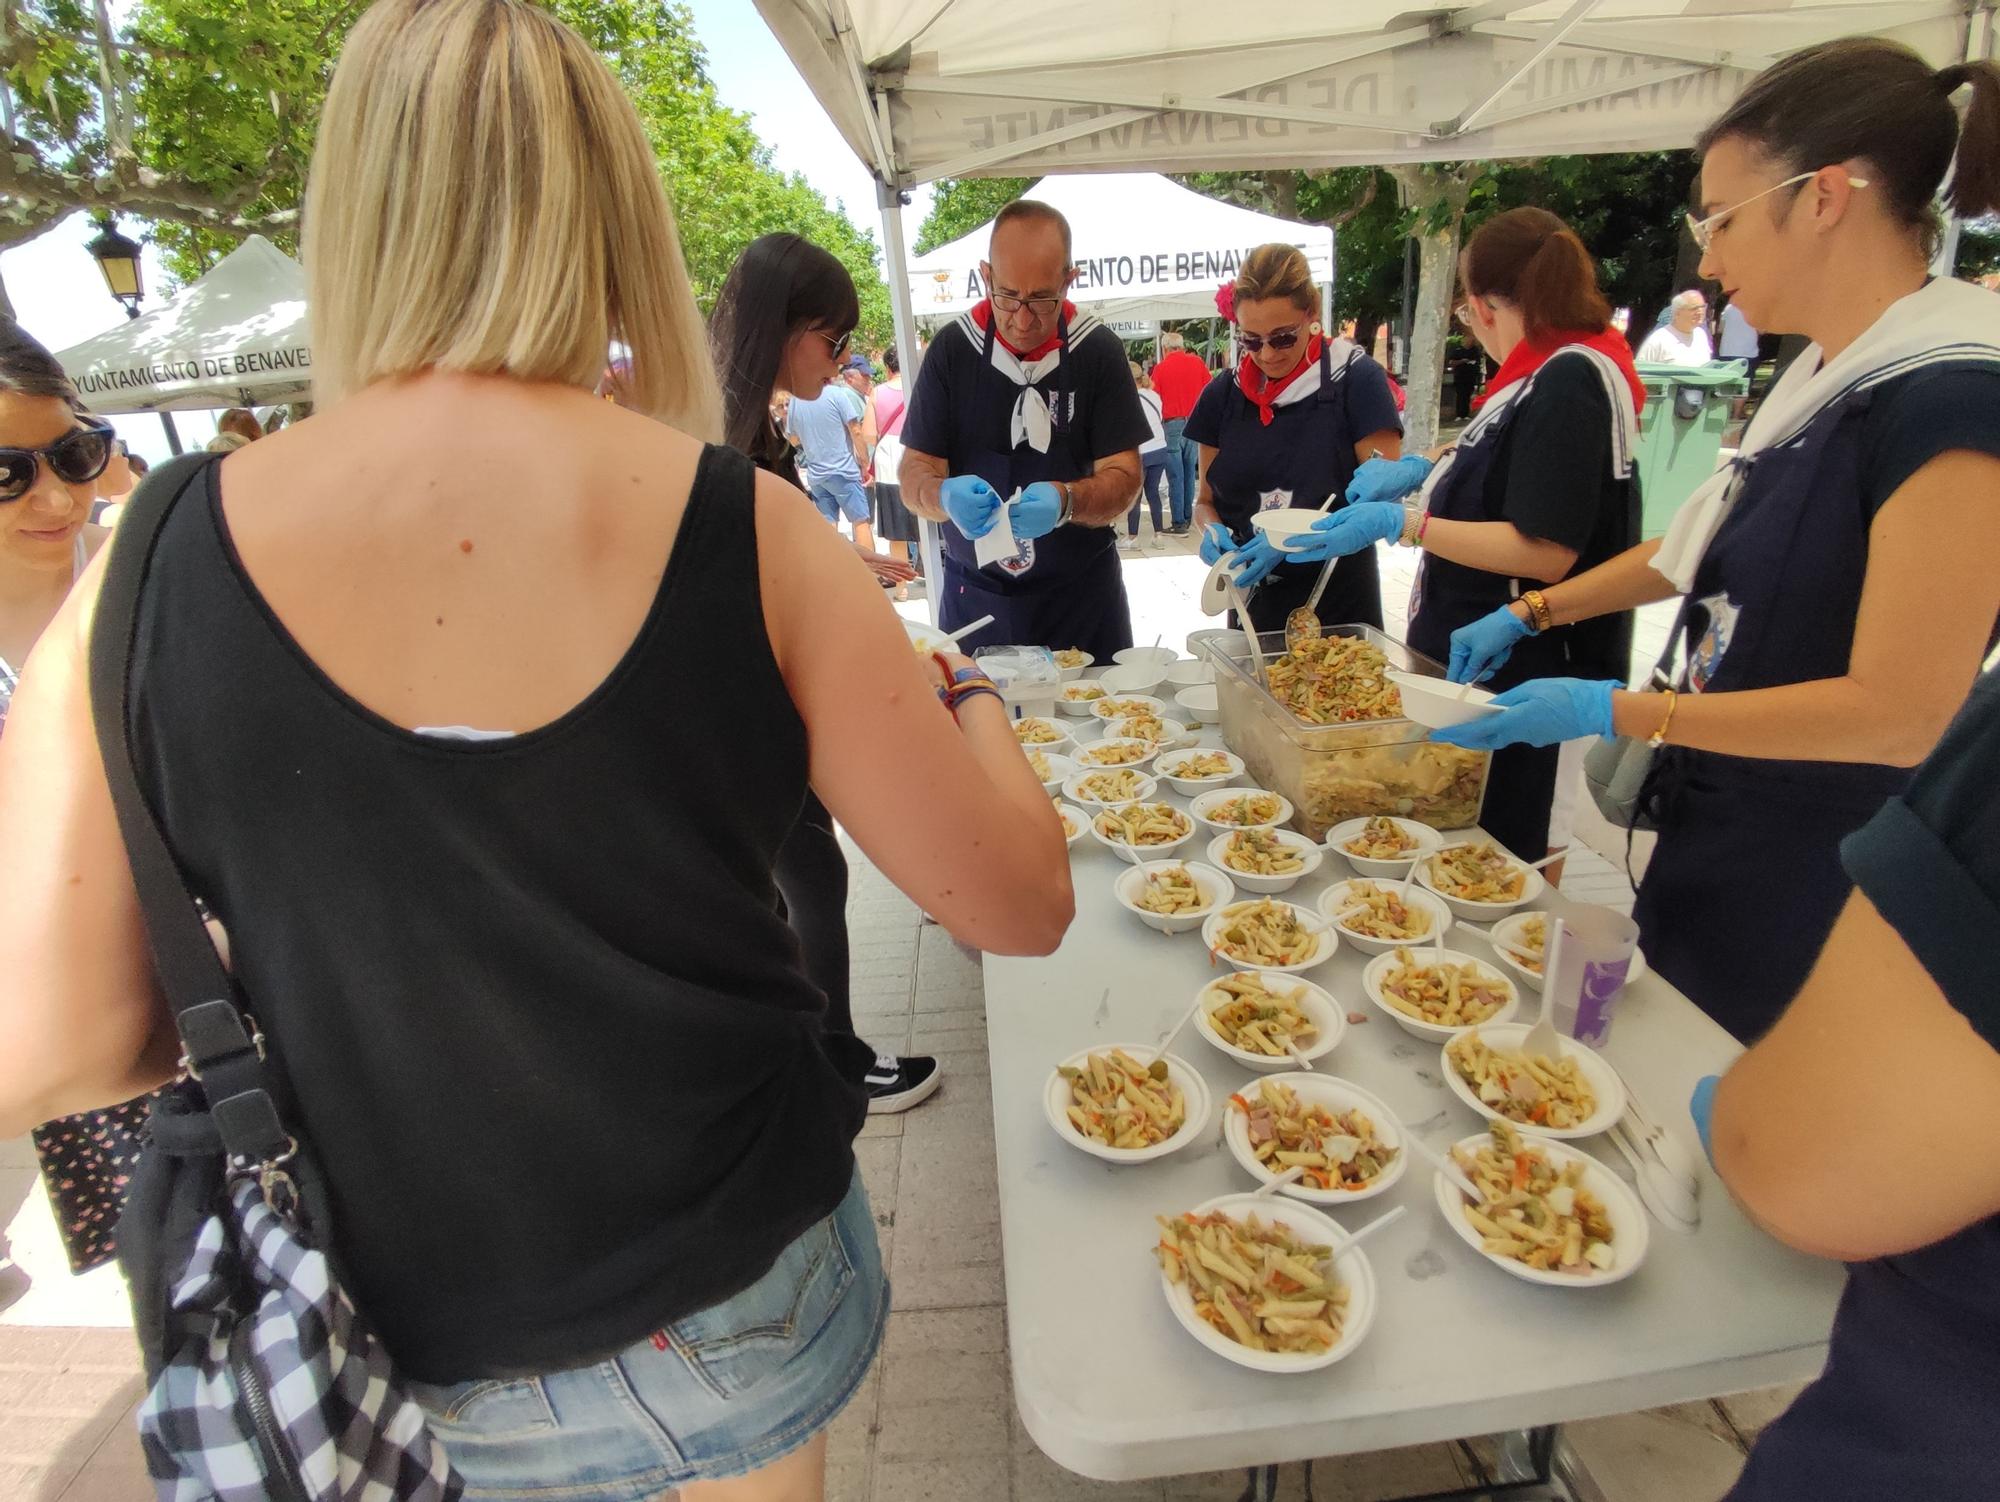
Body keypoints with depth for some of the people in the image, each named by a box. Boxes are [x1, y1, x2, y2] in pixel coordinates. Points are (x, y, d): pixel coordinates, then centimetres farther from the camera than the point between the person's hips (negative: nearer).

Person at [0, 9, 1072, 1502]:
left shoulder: (143, 575, -15)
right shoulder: (749, 533, -20)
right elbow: (1021, 904, -13)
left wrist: (272, 981, 7)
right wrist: (961, 689, 4)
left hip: (391, 1372, 2)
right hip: (730, 1314, 0)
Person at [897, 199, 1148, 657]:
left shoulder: (1098, 349, -5)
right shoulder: (952, 348, -3)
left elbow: (1123, 477, -7)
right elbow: (914, 478, -4)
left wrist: (1065, 502, -28)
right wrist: (946, 496, -27)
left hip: (1083, 592, 0)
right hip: (974, 595, 0)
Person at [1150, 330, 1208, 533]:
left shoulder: (1160, 368, -3)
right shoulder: (1197, 362, 4)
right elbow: (1209, 392, 7)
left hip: (1172, 424, -3)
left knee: (1175, 475, -1)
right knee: (1190, 471, 14)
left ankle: (1179, 523, -3)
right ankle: (1188, 516, 20)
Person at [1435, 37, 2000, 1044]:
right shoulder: (1826, 378, 5)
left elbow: (1901, 714, -25)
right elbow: (1704, 550, 16)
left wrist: (1611, 712, -22)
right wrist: (1529, 616, 11)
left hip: (1817, 884, -8)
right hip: (1716, 827, 8)